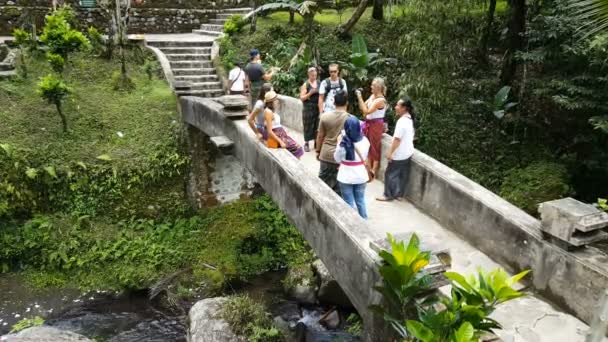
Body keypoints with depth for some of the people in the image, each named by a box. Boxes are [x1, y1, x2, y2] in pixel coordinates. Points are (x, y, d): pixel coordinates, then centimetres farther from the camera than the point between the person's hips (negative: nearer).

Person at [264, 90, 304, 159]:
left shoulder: (271, 111, 11)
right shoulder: (268, 112, -18)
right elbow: (269, 131, -22)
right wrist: (280, 142, -21)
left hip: (281, 134, 9)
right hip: (276, 136, -9)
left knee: (296, 146, 3)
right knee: (296, 147, -9)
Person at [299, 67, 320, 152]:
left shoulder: (319, 83, 6)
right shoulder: (305, 85, -5)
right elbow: (302, 98, -8)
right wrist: (310, 93, -19)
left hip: (318, 108, 3)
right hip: (308, 108, -3)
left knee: (317, 126, 4)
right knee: (308, 126, 0)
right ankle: (306, 143, 9)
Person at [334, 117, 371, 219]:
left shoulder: (344, 143, -20)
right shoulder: (365, 141, -7)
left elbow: (337, 159, -6)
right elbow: (364, 157, 6)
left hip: (346, 177, -4)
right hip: (361, 175, 4)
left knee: (349, 203, 10)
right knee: (361, 201, 20)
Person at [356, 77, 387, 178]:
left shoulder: (381, 100, -21)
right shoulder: (372, 96, 5)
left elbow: (367, 111, -26)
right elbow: (362, 108, 12)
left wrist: (360, 98, -25)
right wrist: (359, 98, -2)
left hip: (376, 125, -8)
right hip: (369, 123, 8)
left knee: (375, 147, 1)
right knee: (368, 146, 15)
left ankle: (373, 171, 10)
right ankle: (368, 167, 27)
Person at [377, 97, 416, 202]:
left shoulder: (402, 121, -24)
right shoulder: (410, 120, 7)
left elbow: (397, 139, -25)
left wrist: (390, 152, -18)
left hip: (399, 154, -9)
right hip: (407, 152, 9)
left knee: (390, 174, 3)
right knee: (402, 174, 16)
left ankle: (388, 195, 12)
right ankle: (399, 194, 25)